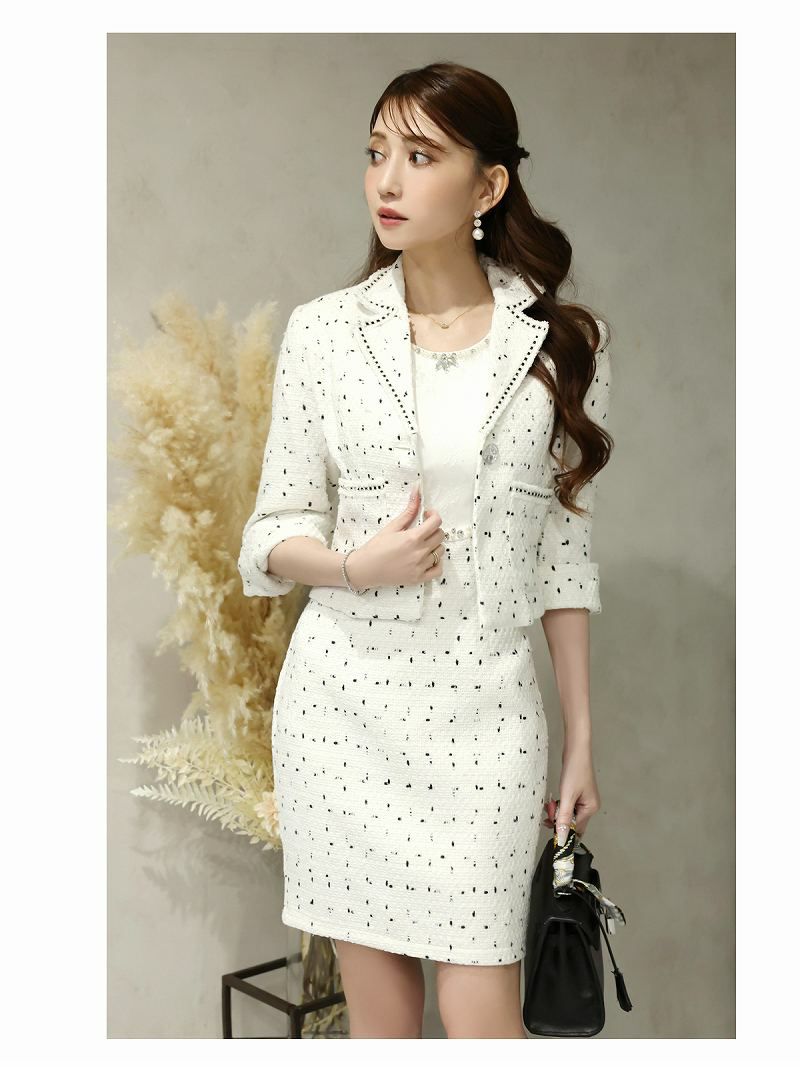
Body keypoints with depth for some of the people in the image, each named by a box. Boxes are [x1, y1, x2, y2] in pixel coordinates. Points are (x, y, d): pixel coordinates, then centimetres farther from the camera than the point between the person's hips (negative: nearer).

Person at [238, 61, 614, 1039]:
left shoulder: (561, 342, 1)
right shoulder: (321, 331, 1)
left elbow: (563, 552, 5)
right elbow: (273, 534, 5)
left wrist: (581, 735, 7)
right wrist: (356, 565, -16)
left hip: (485, 709, 0)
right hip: (345, 699, 1)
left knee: (483, 1014, 0)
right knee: (377, 1006, 11)